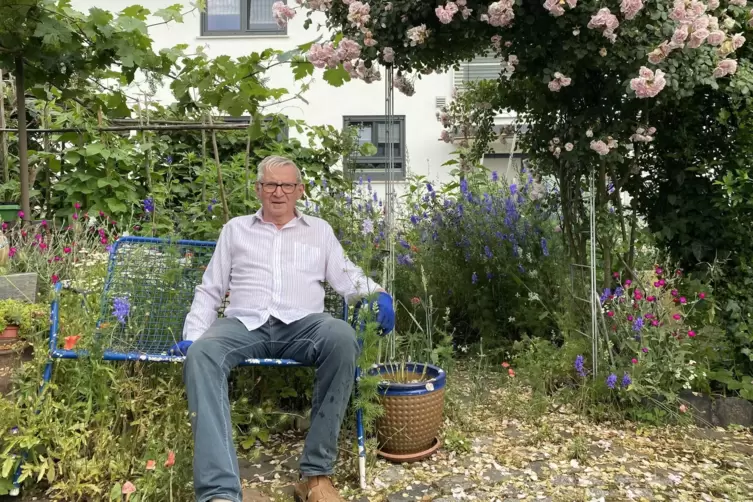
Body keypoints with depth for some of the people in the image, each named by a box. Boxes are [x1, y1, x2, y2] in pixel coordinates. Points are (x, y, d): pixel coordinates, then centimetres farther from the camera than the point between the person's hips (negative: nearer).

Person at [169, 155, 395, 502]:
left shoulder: (319, 230, 22)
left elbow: (347, 278, 15)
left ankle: (316, 473, -27)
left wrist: (378, 294, -7)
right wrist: (191, 336, 4)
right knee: (201, 352, -34)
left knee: (342, 336, -36)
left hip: (302, 324, 0)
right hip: (244, 324, 1)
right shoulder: (236, 229, 22)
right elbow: (209, 290, 19)